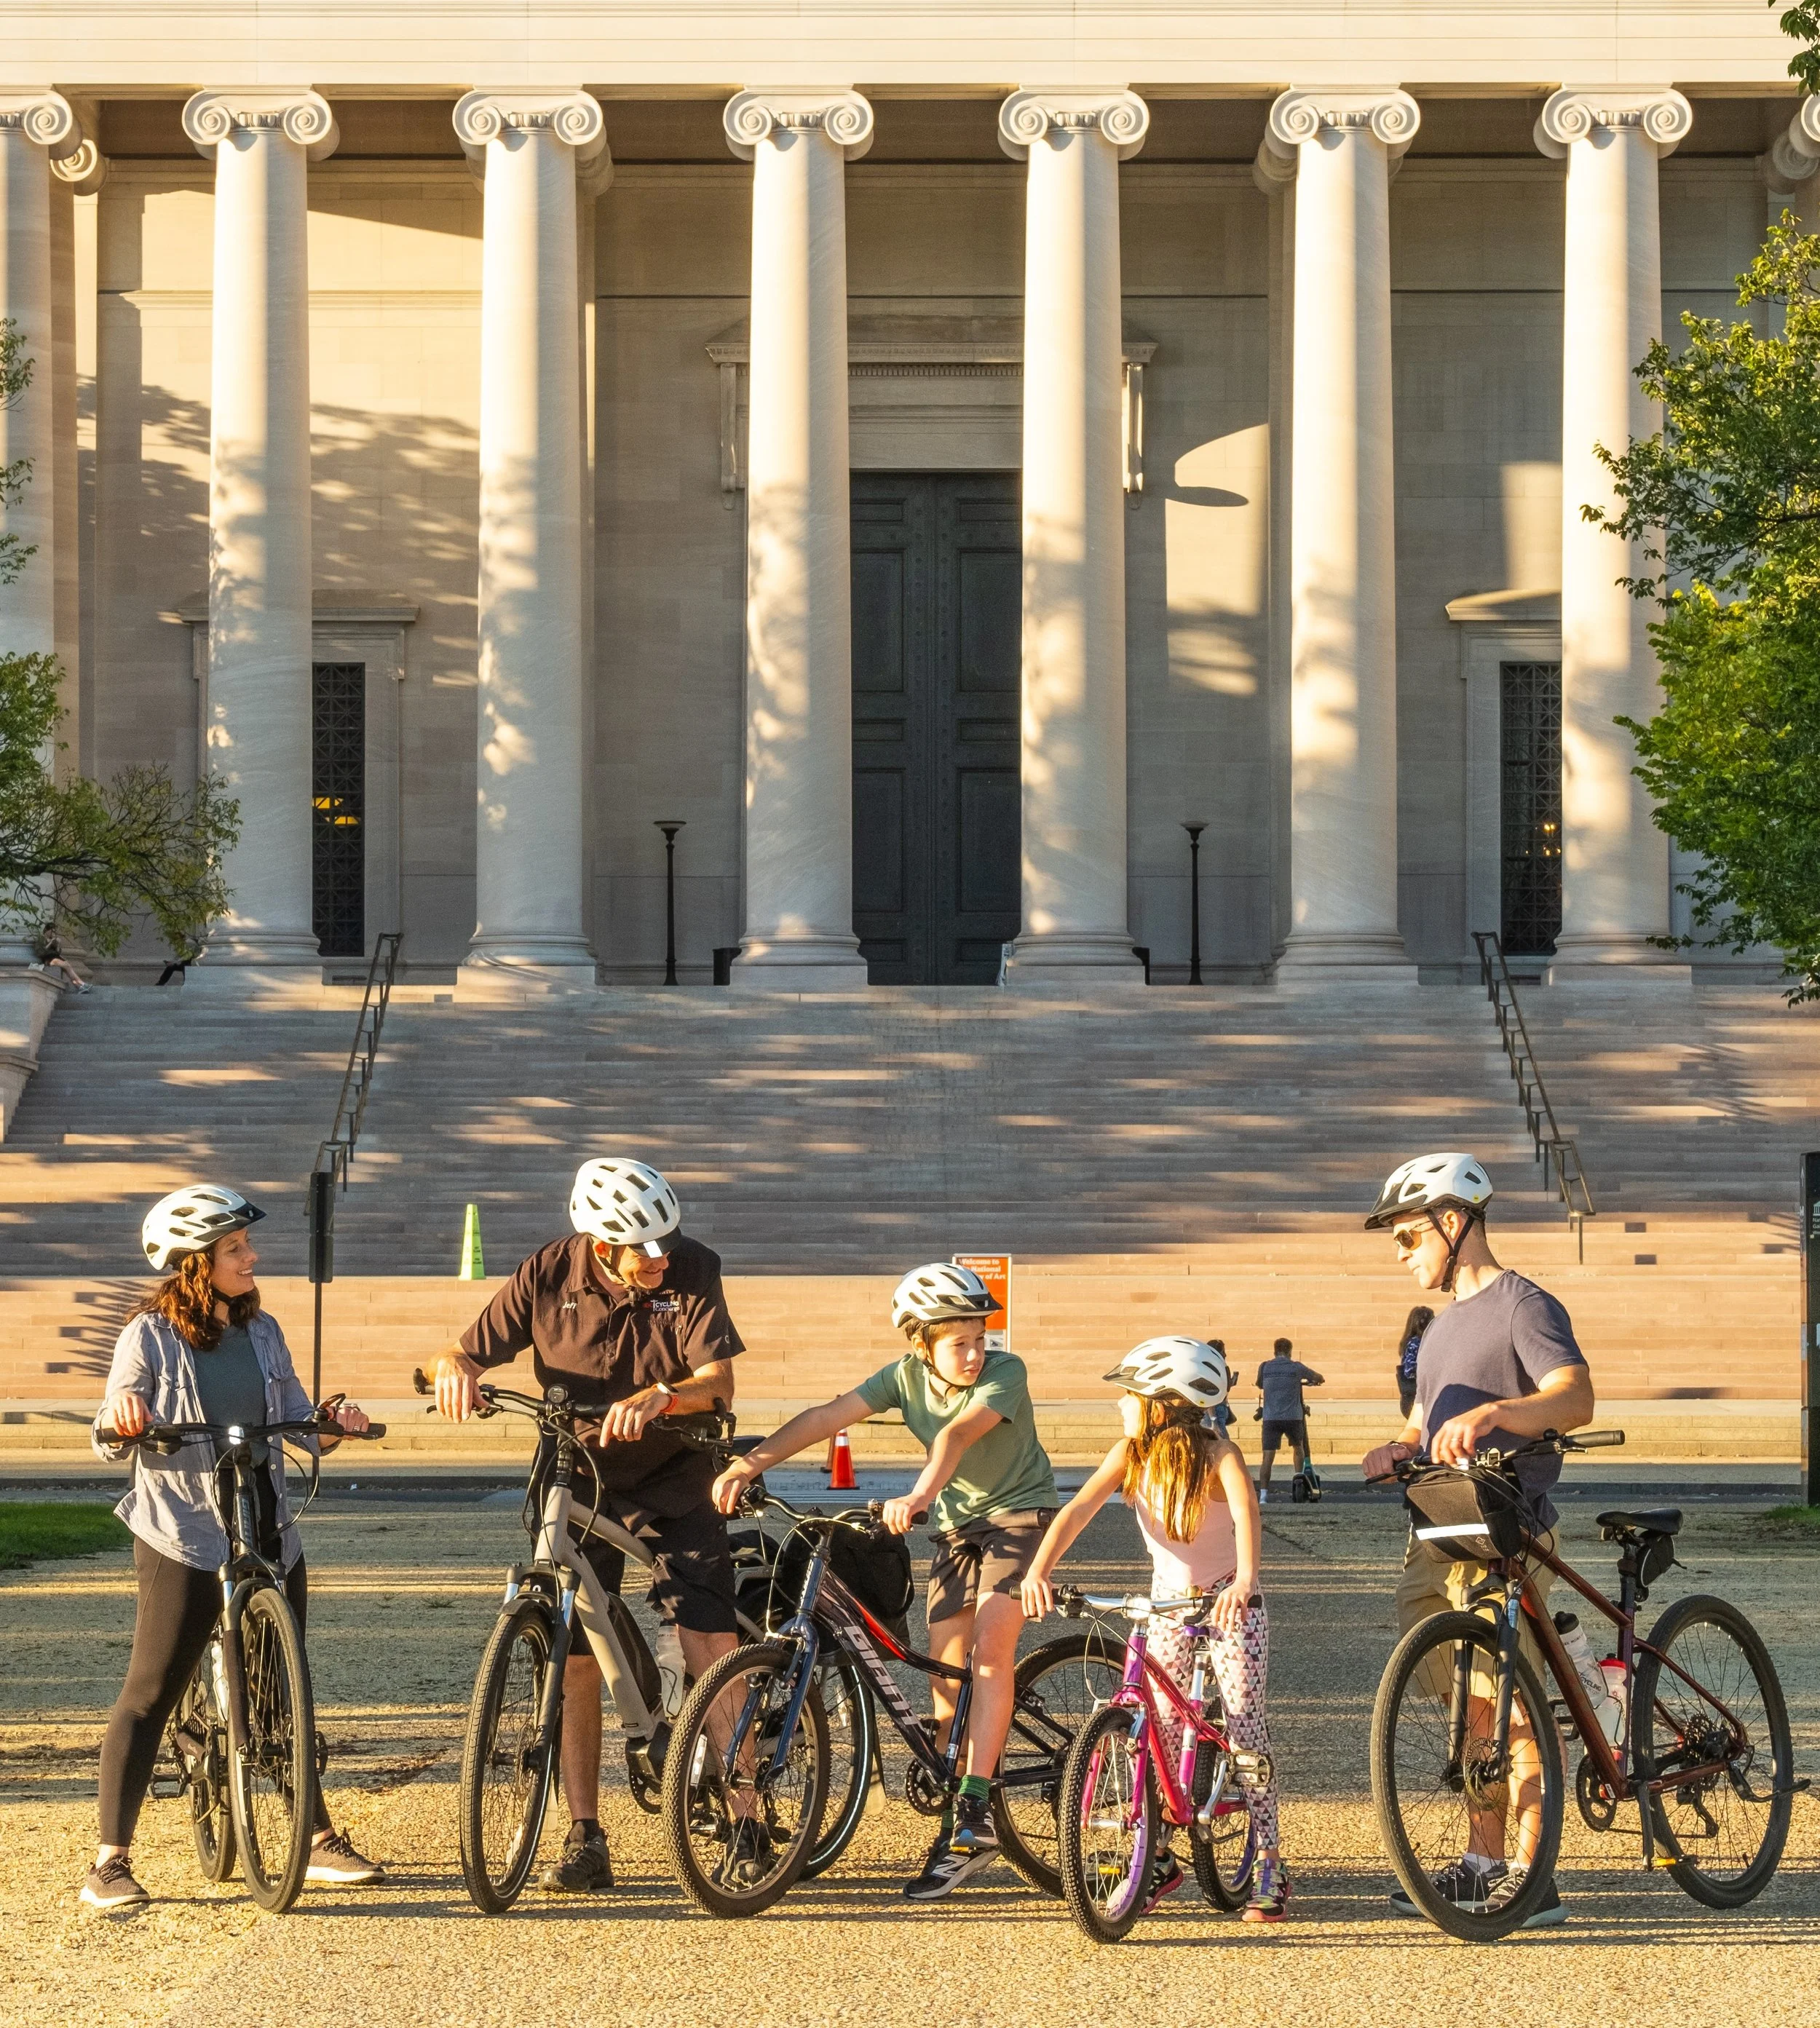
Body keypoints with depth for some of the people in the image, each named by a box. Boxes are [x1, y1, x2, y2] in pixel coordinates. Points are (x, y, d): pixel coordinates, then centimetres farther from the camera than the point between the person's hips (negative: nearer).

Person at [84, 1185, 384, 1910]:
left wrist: (334, 1423, -13)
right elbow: (112, 1442, -6)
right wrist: (119, 1422, -28)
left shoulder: (262, 1332, 9)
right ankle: (111, 1862, -6)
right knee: (149, 1692, -7)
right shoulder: (151, 1335, -6)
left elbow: (303, 1427, 8)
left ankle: (319, 1841, 23)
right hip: (183, 1538, -5)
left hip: (269, 1535, 6)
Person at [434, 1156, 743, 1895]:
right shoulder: (547, 1277, -11)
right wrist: (455, 1368, -27)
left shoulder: (691, 1270, -14)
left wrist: (660, 1397, -38)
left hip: (672, 1480, -1)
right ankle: (584, 1840, 9)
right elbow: (472, 1348, -3)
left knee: (715, 1649, -12)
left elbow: (719, 1380, -18)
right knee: (572, 1659, 0)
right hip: (578, 1482, 1)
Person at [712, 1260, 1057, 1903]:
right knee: (947, 1677, 4)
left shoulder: (1005, 1373, -23)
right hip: (957, 1524, 5)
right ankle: (953, 1829, 15)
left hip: (1020, 1512, -5)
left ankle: (977, 1810, -28)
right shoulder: (907, 1376, -8)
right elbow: (828, 1416, -16)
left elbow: (959, 1432, -40)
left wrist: (916, 1498, -57)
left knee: (990, 1648, -24)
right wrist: (750, 1464, -27)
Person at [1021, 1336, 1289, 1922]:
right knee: (1158, 1724, -1)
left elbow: (1245, 1512, -42)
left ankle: (1269, 1869, -1)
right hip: (1168, 1599, 4)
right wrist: (1038, 1570, -40)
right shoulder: (1131, 1454, -13)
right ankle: (1157, 1856, 13)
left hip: (1231, 1602, -4)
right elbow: (1079, 1509, -24)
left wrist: (1244, 1582, -59)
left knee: (1244, 1722, -8)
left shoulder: (1218, 1455, -25)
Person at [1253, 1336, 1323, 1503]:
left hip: (1270, 1418, 0)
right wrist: (1313, 1382, 40)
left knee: (1268, 1457, -3)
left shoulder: (1265, 1367, 4)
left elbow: (1260, 1386, 22)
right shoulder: (1296, 1367, 2)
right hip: (1293, 1417, 0)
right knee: (1298, 1449, 26)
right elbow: (1319, 1378, 17)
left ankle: (1263, 1495, -16)